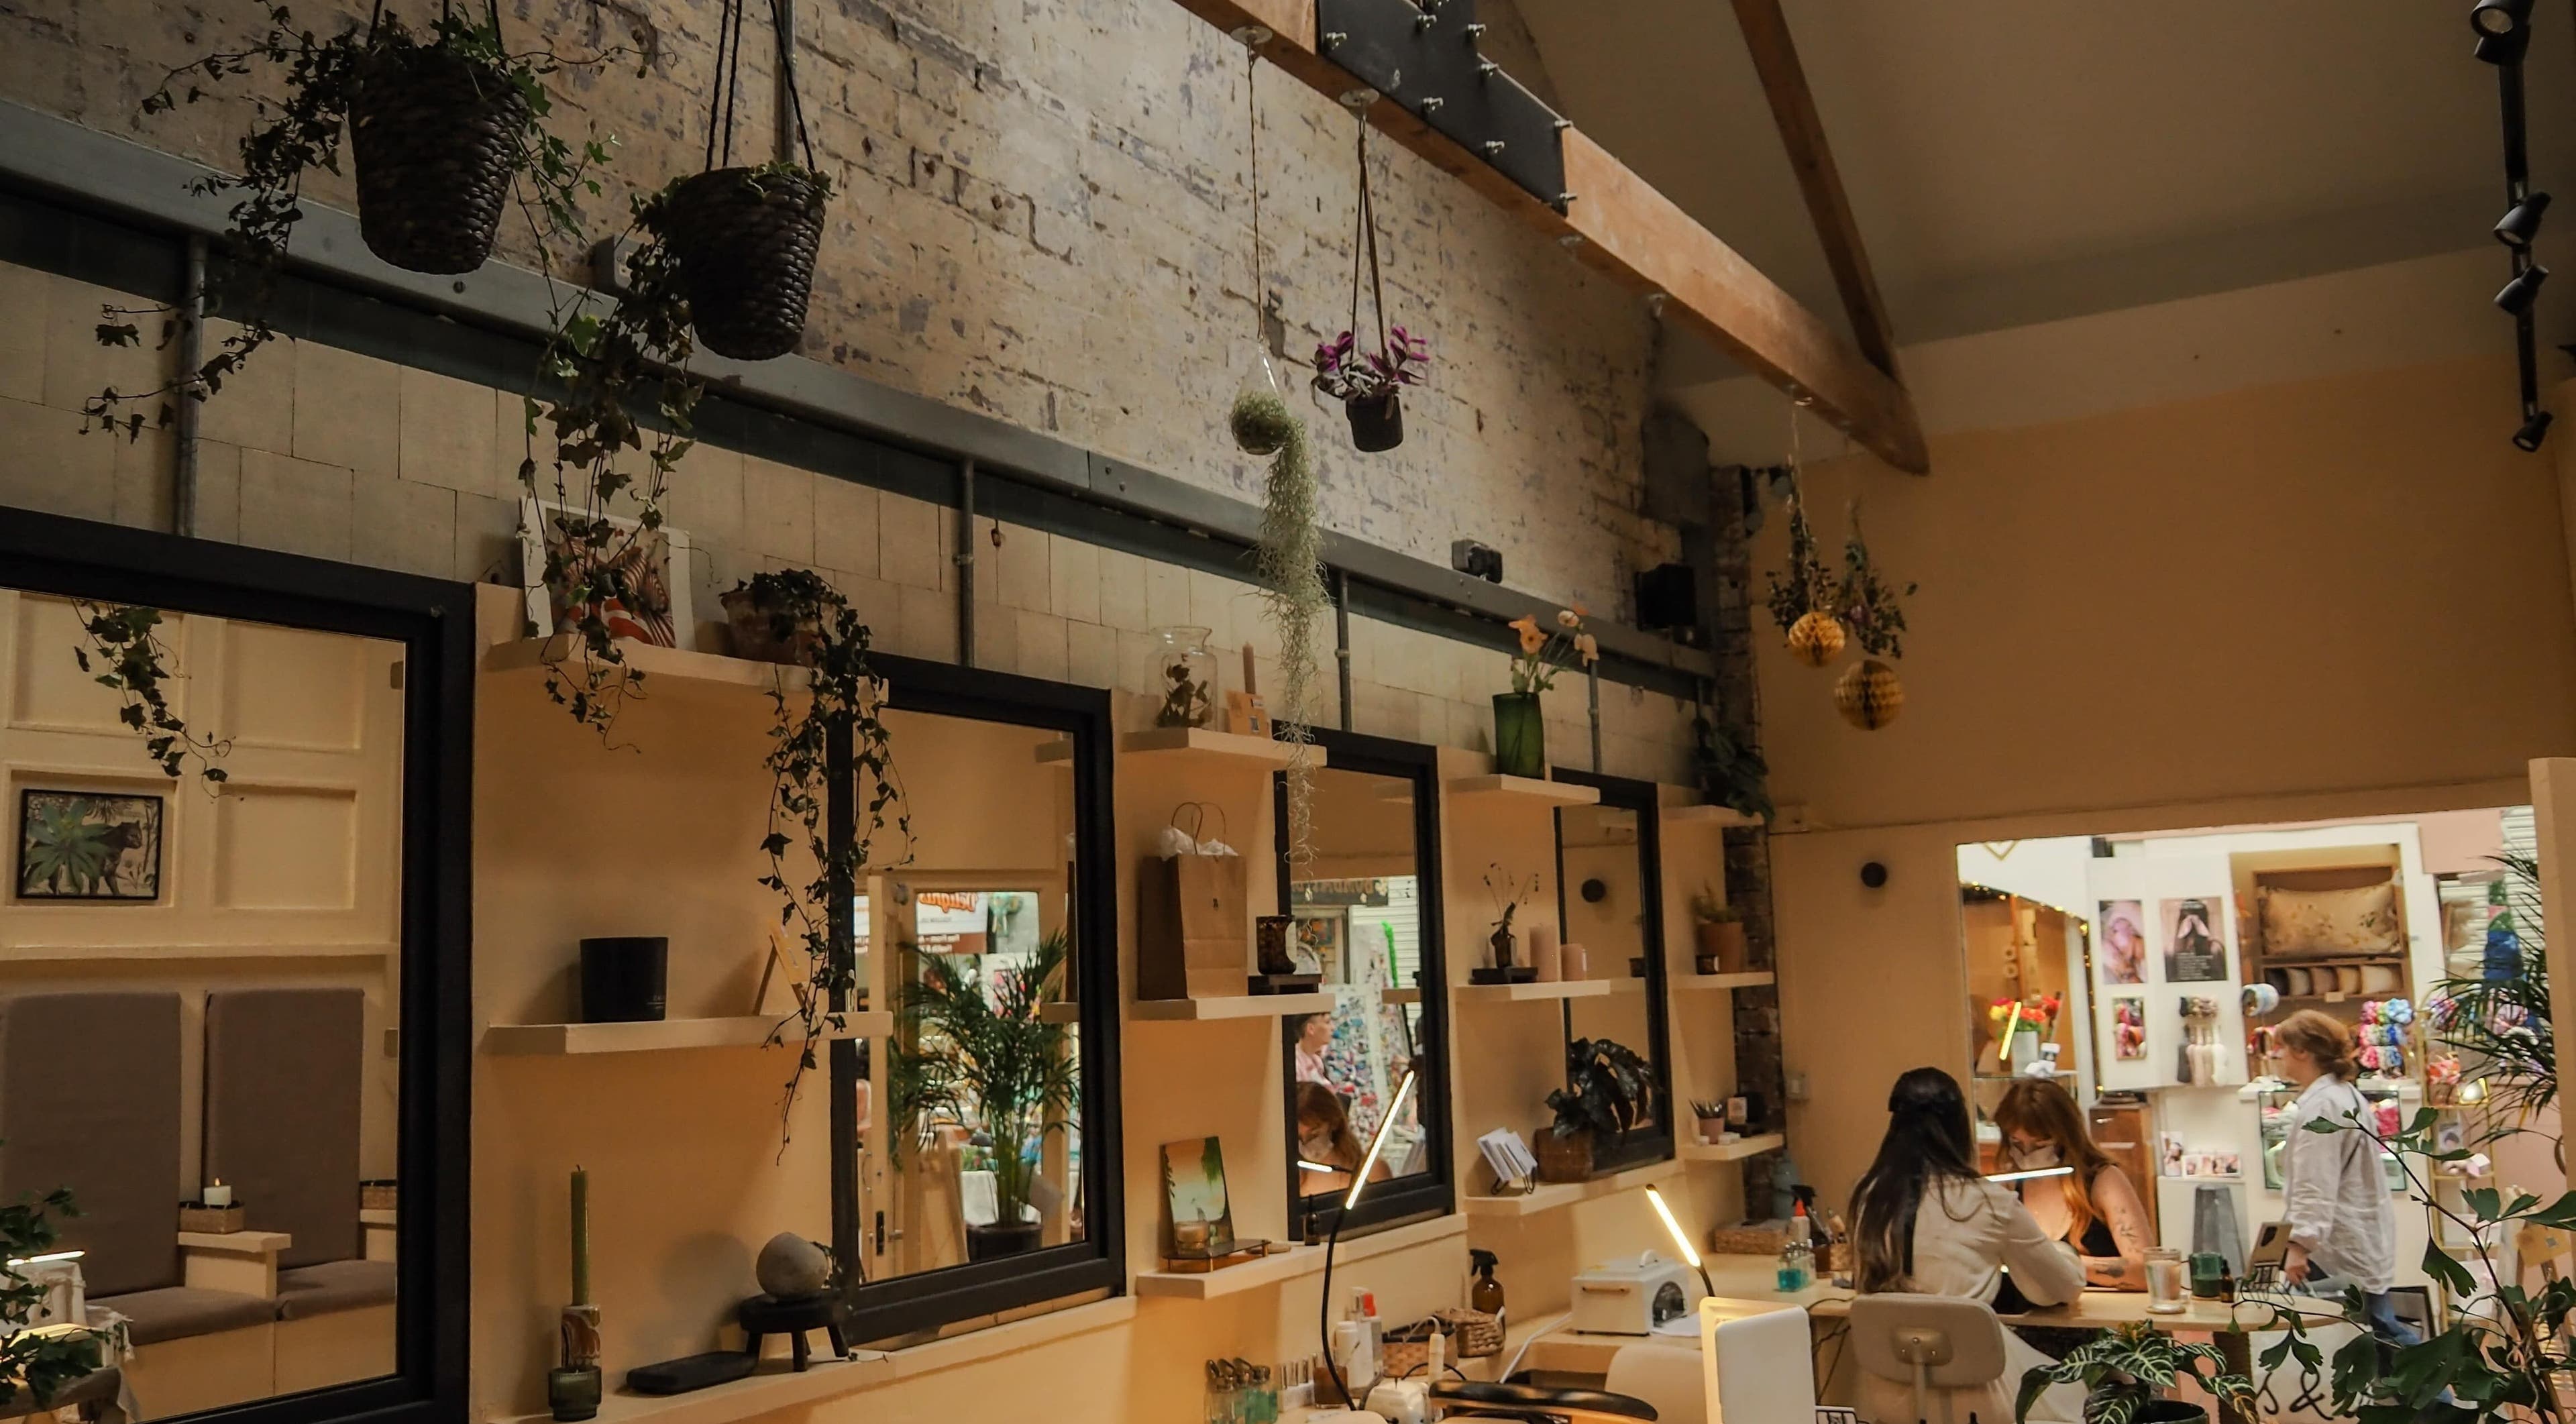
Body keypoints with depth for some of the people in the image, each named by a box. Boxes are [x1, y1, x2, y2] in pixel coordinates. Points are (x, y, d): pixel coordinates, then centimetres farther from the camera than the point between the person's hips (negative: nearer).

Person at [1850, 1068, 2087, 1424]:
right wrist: (2056, 1248, 28)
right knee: (2072, 1390, 25)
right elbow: (2068, 1288, 4)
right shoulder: (1990, 1203, -11)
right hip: (1971, 1393, -4)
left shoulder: (1868, 1197, -2)